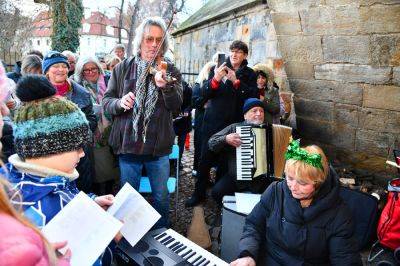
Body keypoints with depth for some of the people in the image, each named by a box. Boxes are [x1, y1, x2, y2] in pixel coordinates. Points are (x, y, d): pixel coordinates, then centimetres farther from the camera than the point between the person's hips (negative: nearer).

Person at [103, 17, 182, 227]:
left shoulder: (170, 71, 2)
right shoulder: (122, 68, 2)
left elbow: (177, 104, -9)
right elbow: (106, 102, 3)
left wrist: (165, 87, -28)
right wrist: (120, 103, -19)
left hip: (159, 146, 0)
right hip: (128, 144, 0)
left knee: (161, 196, 14)